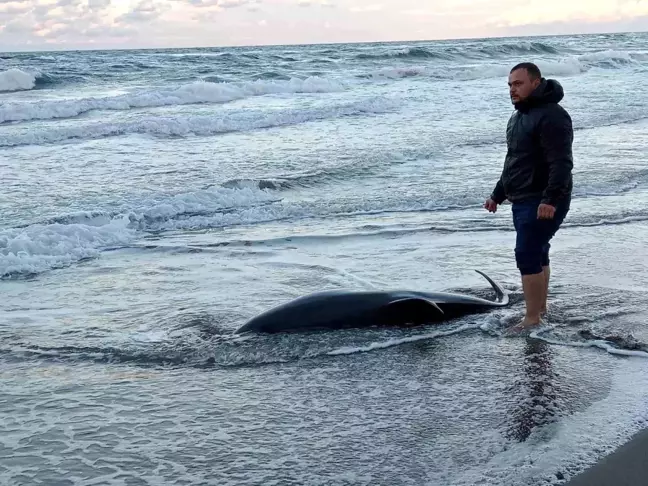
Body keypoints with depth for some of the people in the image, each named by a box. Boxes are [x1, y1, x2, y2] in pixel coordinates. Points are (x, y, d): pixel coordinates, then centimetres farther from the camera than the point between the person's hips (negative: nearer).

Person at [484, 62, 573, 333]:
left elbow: (562, 162, -24)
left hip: (543, 203, -10)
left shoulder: (551, 116, -16)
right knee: (537, 253, 16)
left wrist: (550, 199, -32)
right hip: (522, 200, 10)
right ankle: (540, 308, 26)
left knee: (527, 255, -13)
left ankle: (532, 319, -9)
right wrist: (498, 195, 27)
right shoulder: (519, 116, 17)